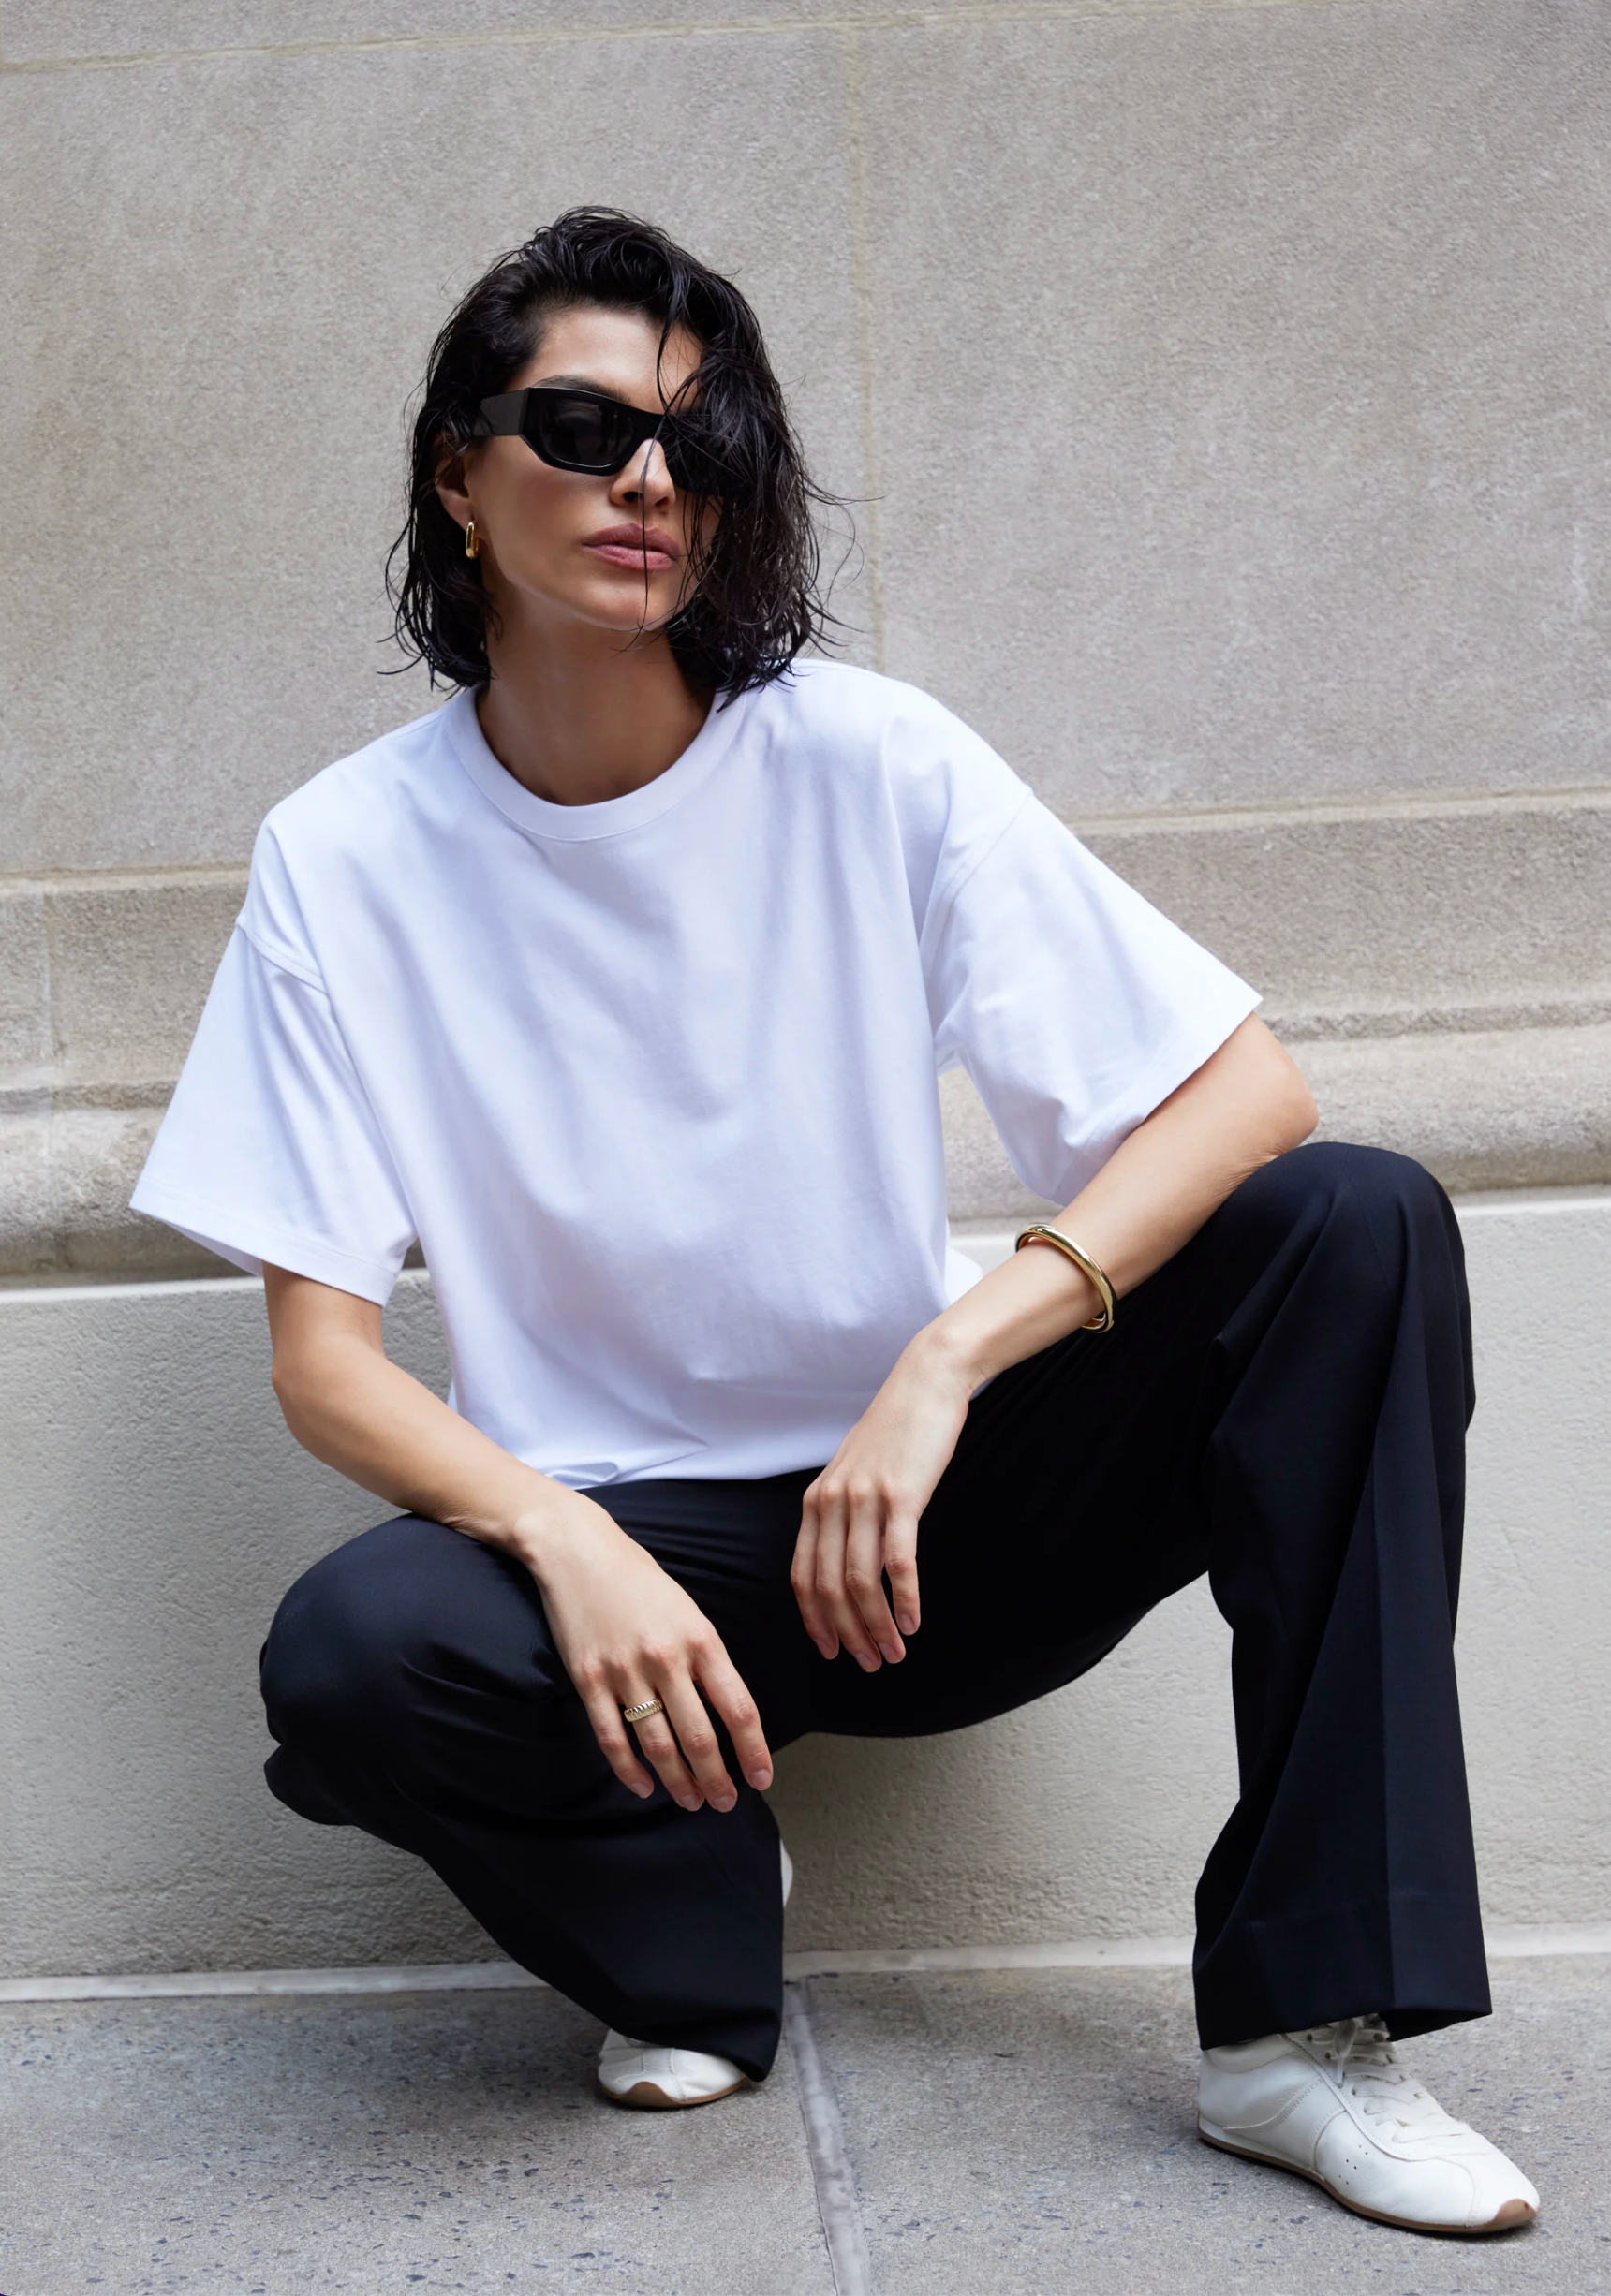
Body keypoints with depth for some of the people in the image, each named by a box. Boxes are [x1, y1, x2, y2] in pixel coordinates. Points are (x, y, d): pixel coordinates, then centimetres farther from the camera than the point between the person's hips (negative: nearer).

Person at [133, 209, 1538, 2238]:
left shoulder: (868, 764, -7)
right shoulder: (347, 858, -6)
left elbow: (1248, 1085, -11)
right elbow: (324, 1359, -7)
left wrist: (946, 1363, -24)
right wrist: (563, 1543, -27)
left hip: (926, 1522, 1)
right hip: (617, 1545, -1)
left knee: (1358, 1224, -21)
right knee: (348, 1661, -34)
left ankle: (1304, 2030, -17)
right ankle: (693, 1918, 2)